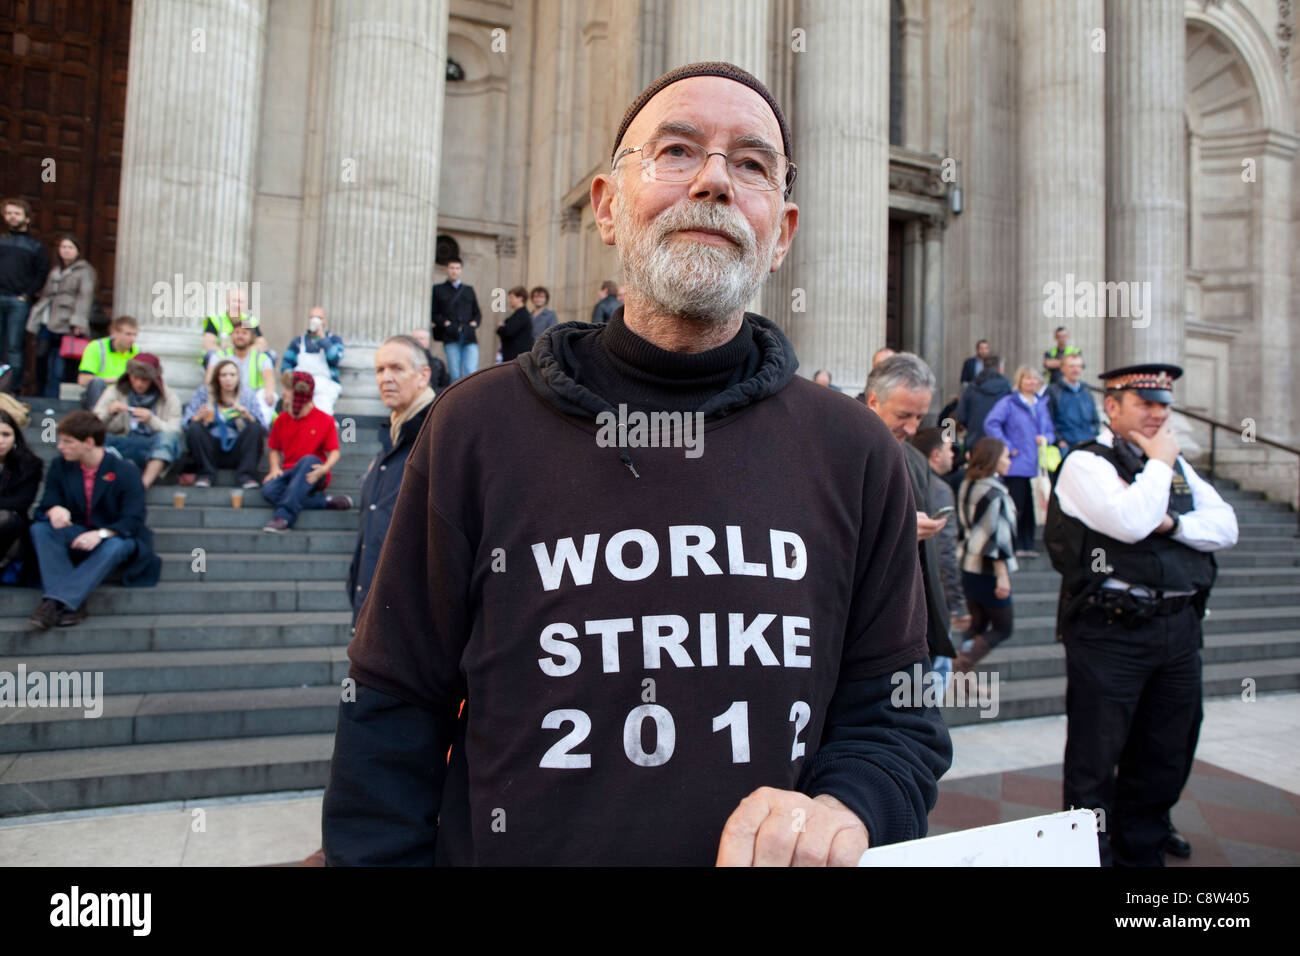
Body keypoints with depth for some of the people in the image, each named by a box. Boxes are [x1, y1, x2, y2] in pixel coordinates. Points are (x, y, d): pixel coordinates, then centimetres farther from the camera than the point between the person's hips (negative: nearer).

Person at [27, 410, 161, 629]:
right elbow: (48, 502, 2)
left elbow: (133, 521, -17)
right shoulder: (60, 466, 1)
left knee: (115, 546, -38)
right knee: (40, 528, -24)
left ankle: (57, 600, -40)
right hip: (75, 536, 4)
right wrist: (54, 510, -25)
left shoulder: (125, 471, -13)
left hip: (114, 537, -4)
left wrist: (101, 533, -36)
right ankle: (73, 603, -35)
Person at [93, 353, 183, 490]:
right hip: (122, 448, 2)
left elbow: (173, 433, -4)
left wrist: (151, 419, -20)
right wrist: (109, 413, -15)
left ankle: (145, 483, -50)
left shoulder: (169, 397, 6)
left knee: (166, 437, -35)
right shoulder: (114, 393, 11)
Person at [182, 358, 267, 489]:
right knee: (195, 428, -24)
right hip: (212, 450, 0)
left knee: (255, 427, -23)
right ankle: (206, 473, -10)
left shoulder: (247, 394, 4)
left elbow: (264, 427, -5)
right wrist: (199, 417, -26)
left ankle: (246, 475, -20)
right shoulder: (203, 392, 4)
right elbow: (186, 421, -4)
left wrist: (248, 416, -24)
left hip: (237, 451, 0)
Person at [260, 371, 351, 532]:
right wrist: (275, 468, -6)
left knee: (309, 460, -38)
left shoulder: (325, 421, -1)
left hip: (311, 473, -3)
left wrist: (324, 468, -25)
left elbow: (334, 452, -4)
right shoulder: (281, 420, 10)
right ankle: (324, 502, -24)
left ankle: (284, 515, -42)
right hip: (289, 473, 3)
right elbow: (275, 450, 15)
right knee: (268, 490, -29)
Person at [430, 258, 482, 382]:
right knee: (455, 374, -4)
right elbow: (434, 314, 10)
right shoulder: (438, 289, 15)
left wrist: (474, 323, 1)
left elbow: (477, 313, 21)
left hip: (469, 337, 1)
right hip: (451, 338, -1)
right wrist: (444, 323, -7)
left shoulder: (469, 289, 22)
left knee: (472, 371, -12)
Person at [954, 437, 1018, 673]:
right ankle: (958, 668, -7)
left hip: (968, 567, 8)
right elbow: (995, 536, -21)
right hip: (988, 572, -8)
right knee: (1003, 628, 4)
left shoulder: (966, 486, 8)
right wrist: (1002, 575, -19)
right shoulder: (994, 491, -18)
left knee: (977, 625, 16)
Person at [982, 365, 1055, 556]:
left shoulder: (1041, 405, 18)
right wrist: (1008, 447, -16)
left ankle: (1026, 546, 17)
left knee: (1031, 507, 7)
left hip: (1036, 466, 6)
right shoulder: (1009, 402, -3)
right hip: (1017, 466, -6)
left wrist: (1046, 438, -1)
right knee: (1016, 507, -6)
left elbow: (1050, 431, 23)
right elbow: (991, 424, -15)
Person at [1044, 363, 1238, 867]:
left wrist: (1171, 522, -10)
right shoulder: (1085, 462, -7)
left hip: (1179, 627, 7)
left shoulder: (1176, 465, 16)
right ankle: (1092, 853, 20)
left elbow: (1226, 527, 7)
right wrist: (1158, 464, -9)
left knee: (1164, 757, 18)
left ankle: (1142, 851, 36)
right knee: (1096, 756, 3)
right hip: (1112, 630, -7)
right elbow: (1130, 521, -22)